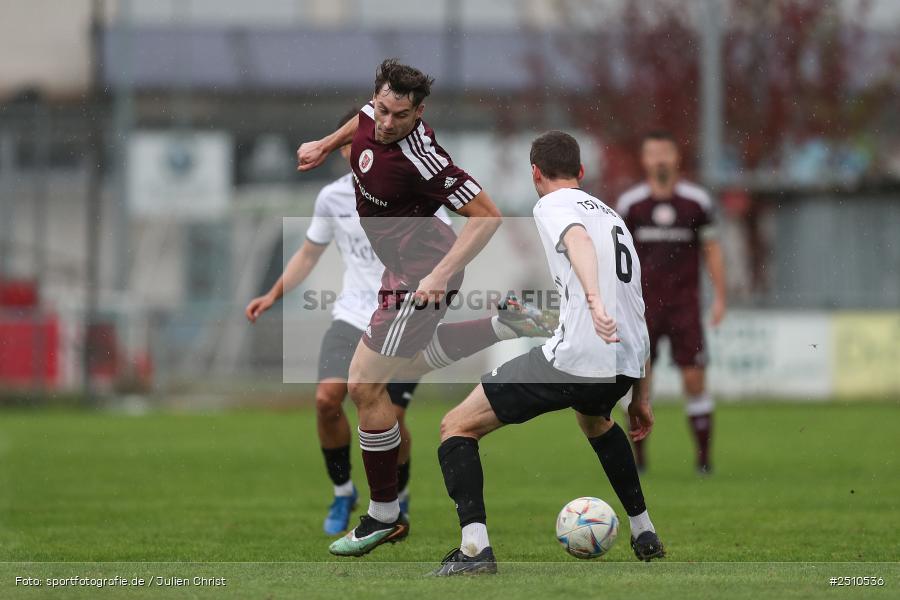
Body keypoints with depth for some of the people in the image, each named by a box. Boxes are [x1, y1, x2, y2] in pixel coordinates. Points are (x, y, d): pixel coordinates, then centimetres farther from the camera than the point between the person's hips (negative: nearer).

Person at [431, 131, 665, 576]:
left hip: (574, 357, -8)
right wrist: (640, 398, 35)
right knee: (593, 419, 43)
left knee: (456, 427, 3)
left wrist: (594, 301, -39)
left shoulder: (553, 205, 4)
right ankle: (644, 535, 42)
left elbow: (579, 242, -22)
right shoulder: (613, 217, 27)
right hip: (625, 367, 8)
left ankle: (475, 548, -13)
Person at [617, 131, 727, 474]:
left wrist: (719, 297, 2)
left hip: (685, 304, 0)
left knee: (694, 380, -6)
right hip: (644, 304, 0)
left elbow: (712, 250, 8)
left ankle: (703, 456, 1)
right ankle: (637, 458, 7)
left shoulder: (697, 201, 2)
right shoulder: (629, 203, 3)